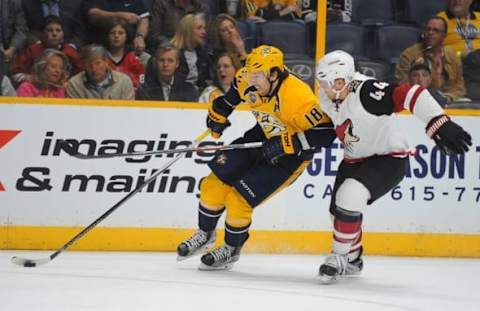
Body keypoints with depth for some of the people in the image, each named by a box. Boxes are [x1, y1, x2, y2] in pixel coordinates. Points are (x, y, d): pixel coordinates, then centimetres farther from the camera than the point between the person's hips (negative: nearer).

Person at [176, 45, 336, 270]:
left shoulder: (297, 97, -36)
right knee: (214, 184, 0)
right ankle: (205, 235, 26)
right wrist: (218, 114, 17)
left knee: (239, 200, -11)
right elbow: (232, 95, 9)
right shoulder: (248, 81, -16)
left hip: (292, 153, -7)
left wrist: (285, 144, -37)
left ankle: (231, 250, 16)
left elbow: (325, 133, -34)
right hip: (265, 137, 7)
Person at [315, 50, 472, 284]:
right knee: (338, 210, 11)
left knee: (349, 197, -26)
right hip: (355, 159, 8)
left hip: (388, 159, -8)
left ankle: (339, 259, -8)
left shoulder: (366, 91, -32)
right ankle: (352, 260, 37)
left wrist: (440, 125, -47)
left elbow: (410, 94, -40)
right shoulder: (326, 98, -7)